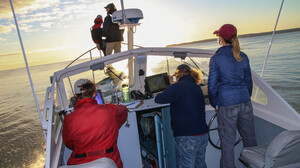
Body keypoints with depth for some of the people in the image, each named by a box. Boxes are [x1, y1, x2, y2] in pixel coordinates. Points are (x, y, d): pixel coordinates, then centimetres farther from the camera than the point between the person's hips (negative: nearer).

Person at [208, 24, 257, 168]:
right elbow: (249, 81, 12)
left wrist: (214, 104, 6)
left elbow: (212, 84, -6)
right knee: (249, 138, 19)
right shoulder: (243, 57, 7)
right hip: (245, 102, 5)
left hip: (227, 104, -5)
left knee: (227, 142, 6)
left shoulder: (216, 58, -7)